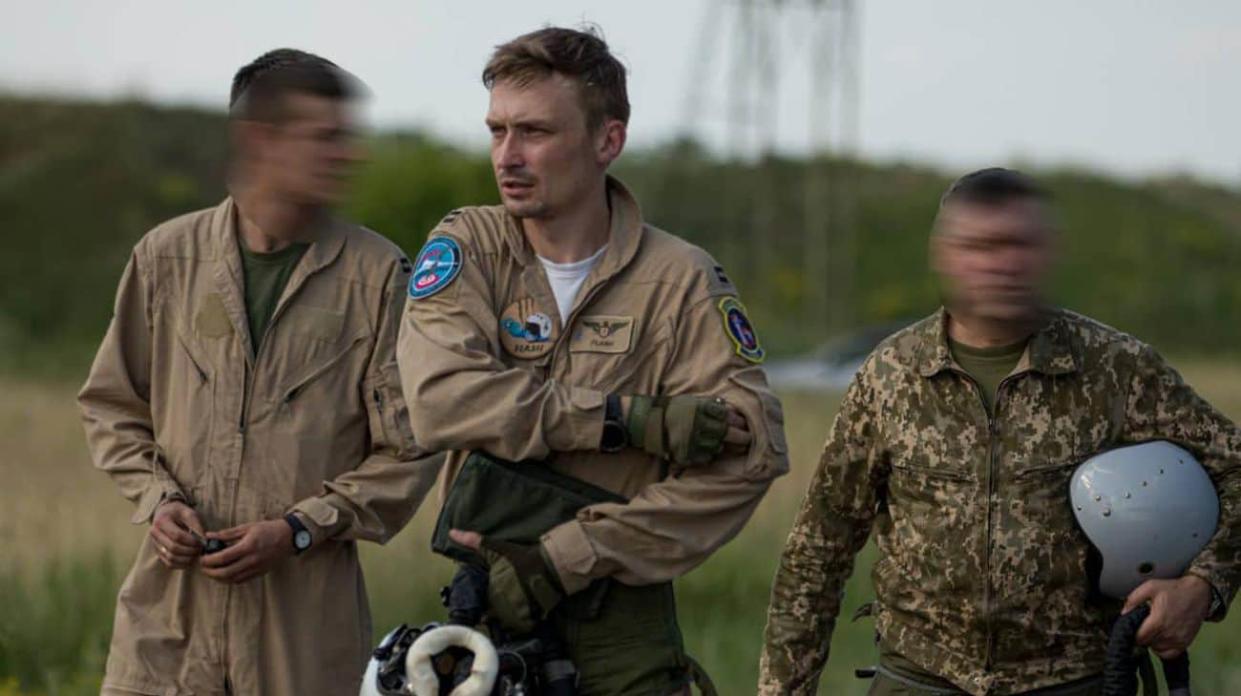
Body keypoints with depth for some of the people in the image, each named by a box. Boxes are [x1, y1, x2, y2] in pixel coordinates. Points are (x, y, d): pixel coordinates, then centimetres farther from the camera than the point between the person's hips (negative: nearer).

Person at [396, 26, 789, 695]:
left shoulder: (680, 280, -3)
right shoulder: (466, 246, 0)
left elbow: (750, 452, -14)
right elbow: (441, 399, -17)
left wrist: (566, 558, -18)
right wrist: (635, 420, -22)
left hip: (623, 624, -1)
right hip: (485, 602, 1)